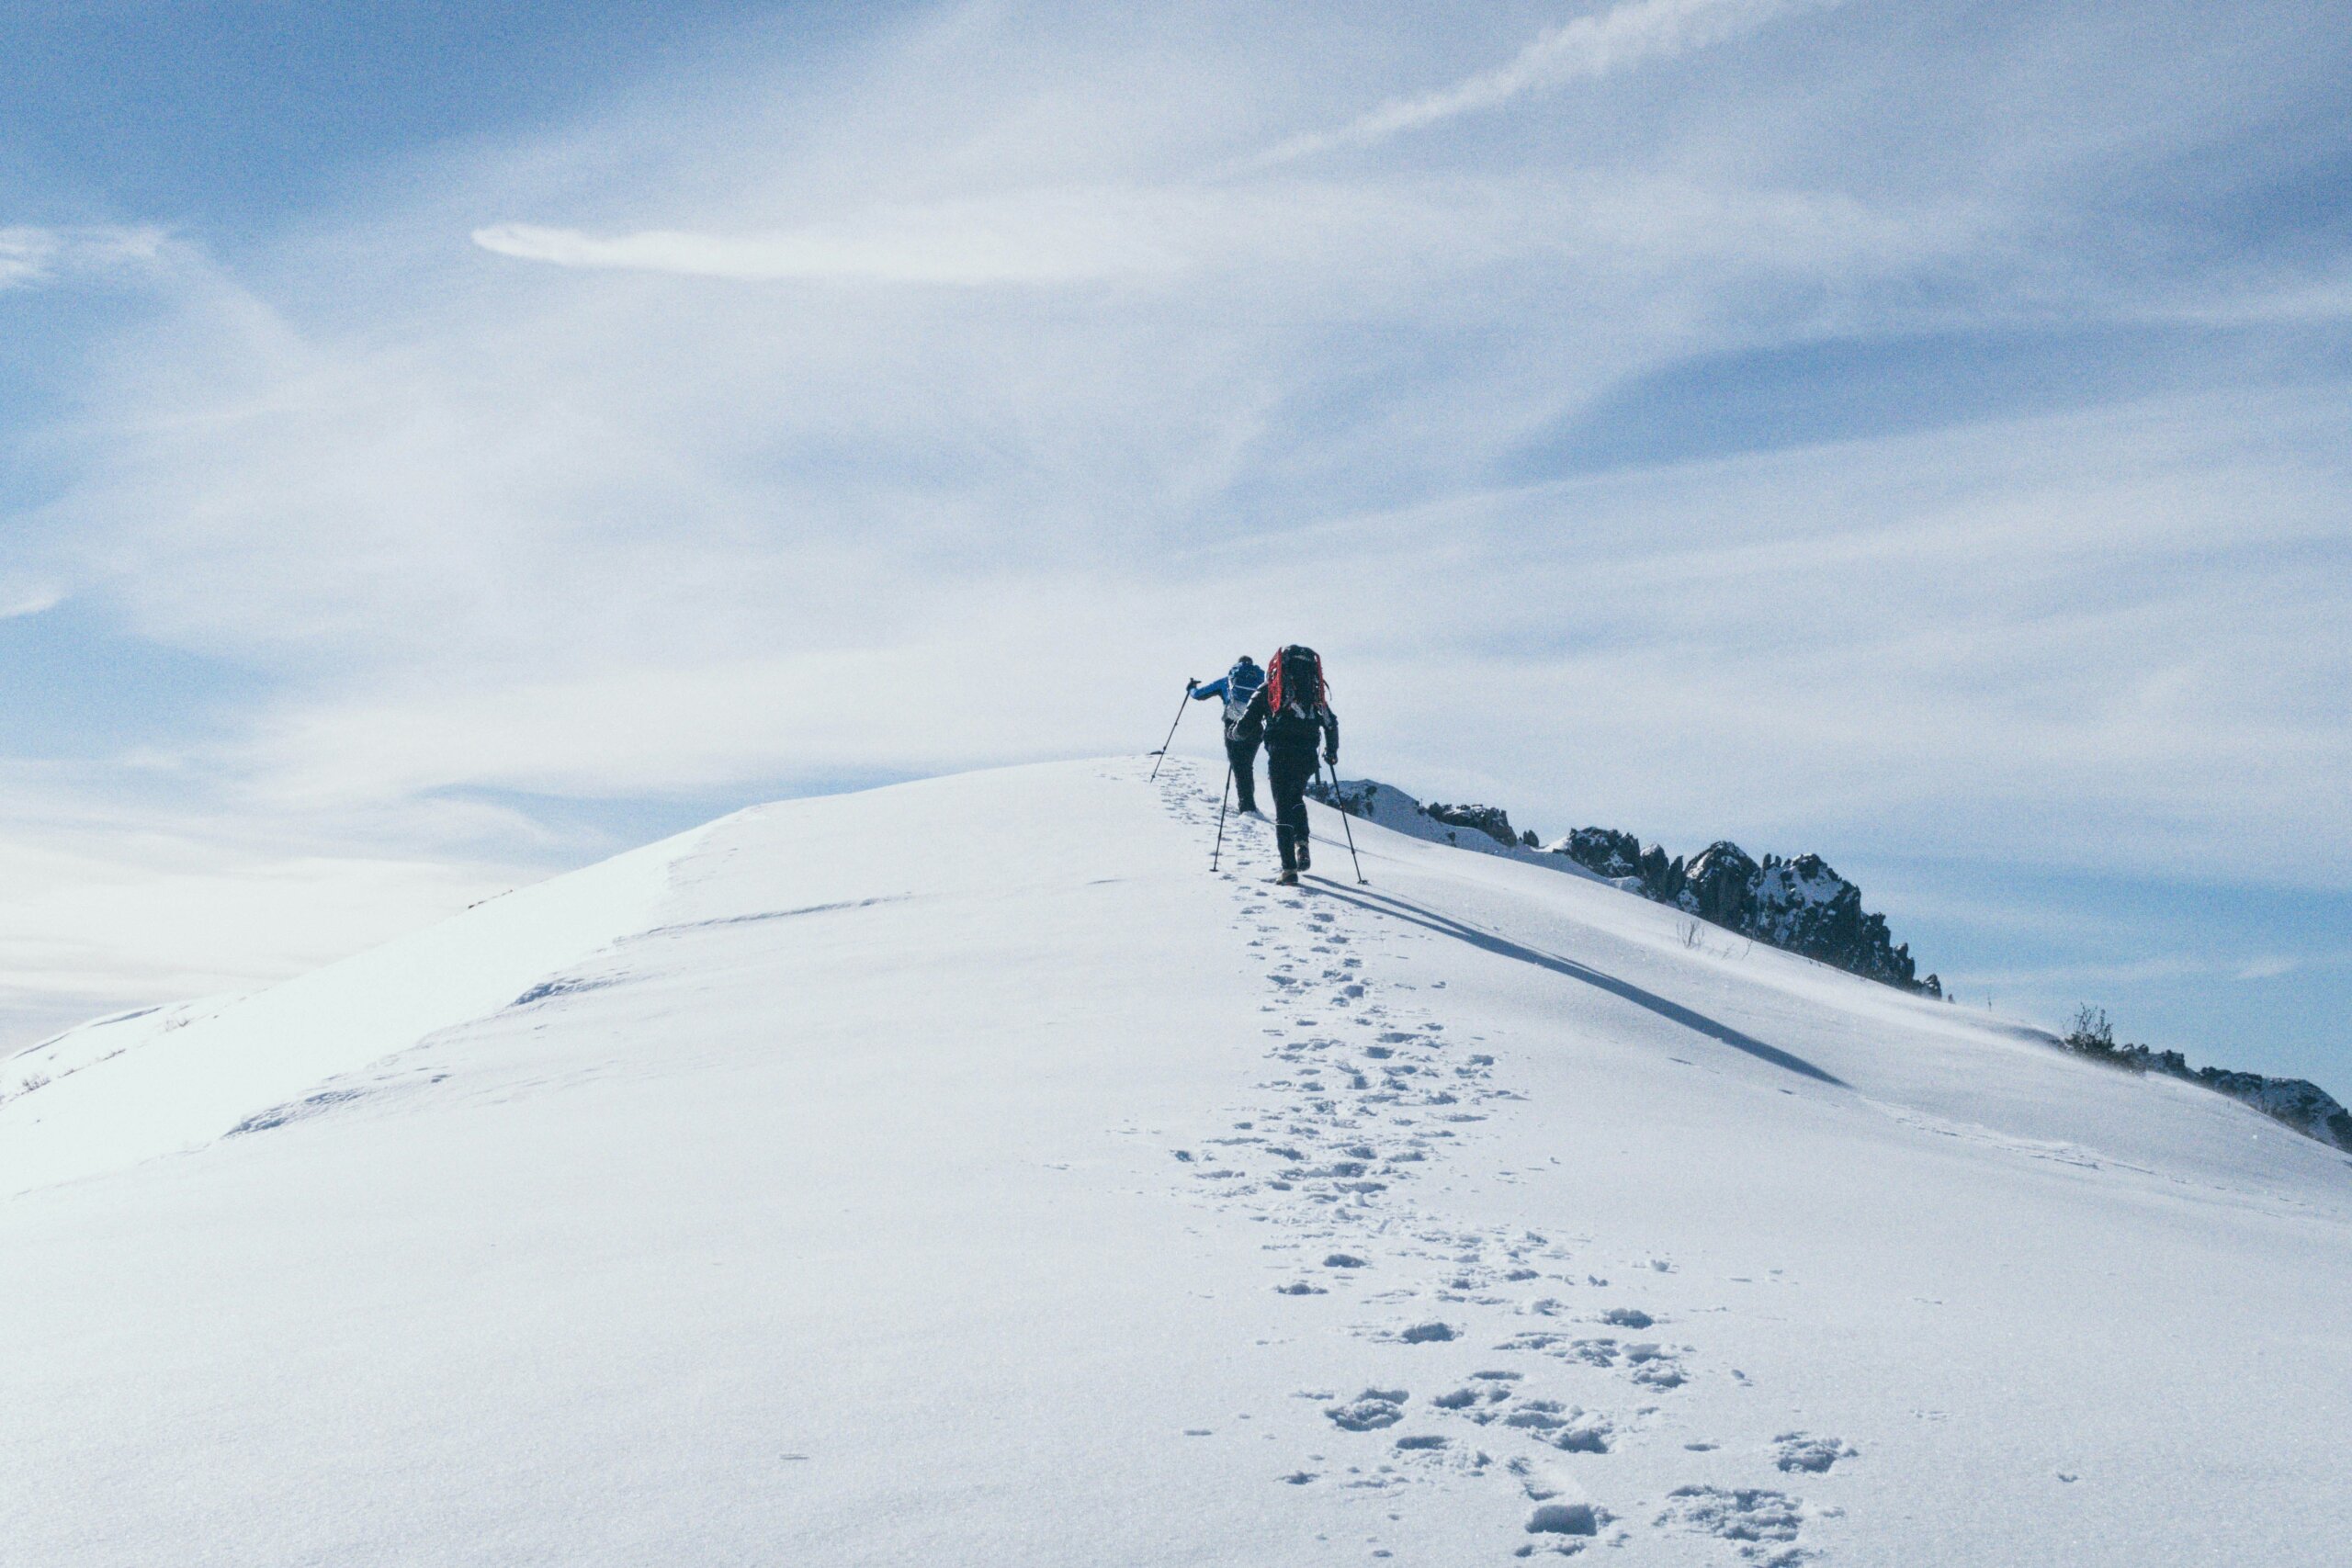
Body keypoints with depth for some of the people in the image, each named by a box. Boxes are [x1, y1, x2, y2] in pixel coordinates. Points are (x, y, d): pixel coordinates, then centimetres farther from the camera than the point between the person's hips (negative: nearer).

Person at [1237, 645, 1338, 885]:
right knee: (1296, 797, 28)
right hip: (1308, 755, 4)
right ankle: (1302, 843, 6)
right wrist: (1331, 751, 32)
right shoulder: (1315, 693, 17)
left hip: (1280, 755, -3)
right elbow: (1331, 723, 16)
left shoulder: (1269, 690, 6)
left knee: (1283, 808, 2)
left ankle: (1289, 869, -6)